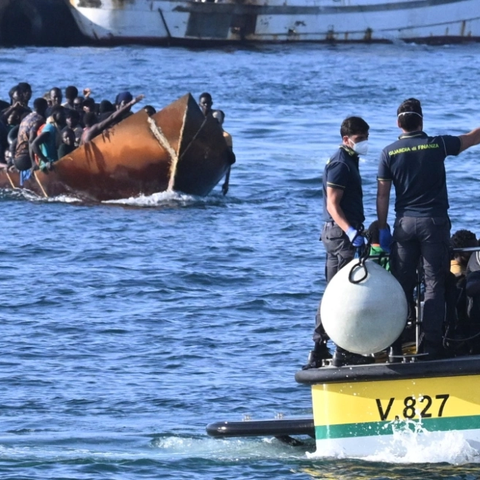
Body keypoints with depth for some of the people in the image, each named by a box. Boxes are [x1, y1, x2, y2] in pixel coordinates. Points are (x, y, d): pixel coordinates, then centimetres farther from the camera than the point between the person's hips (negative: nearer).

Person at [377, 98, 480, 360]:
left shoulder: (389, 153, 0)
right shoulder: (437, 145, -3)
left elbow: (382, 194, 1)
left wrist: (382, 228, 7)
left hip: (404, 223, 2)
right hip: (434, 221, -2)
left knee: (402, 285, 8)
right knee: (434, 284, 0)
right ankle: (431, 344, -6)